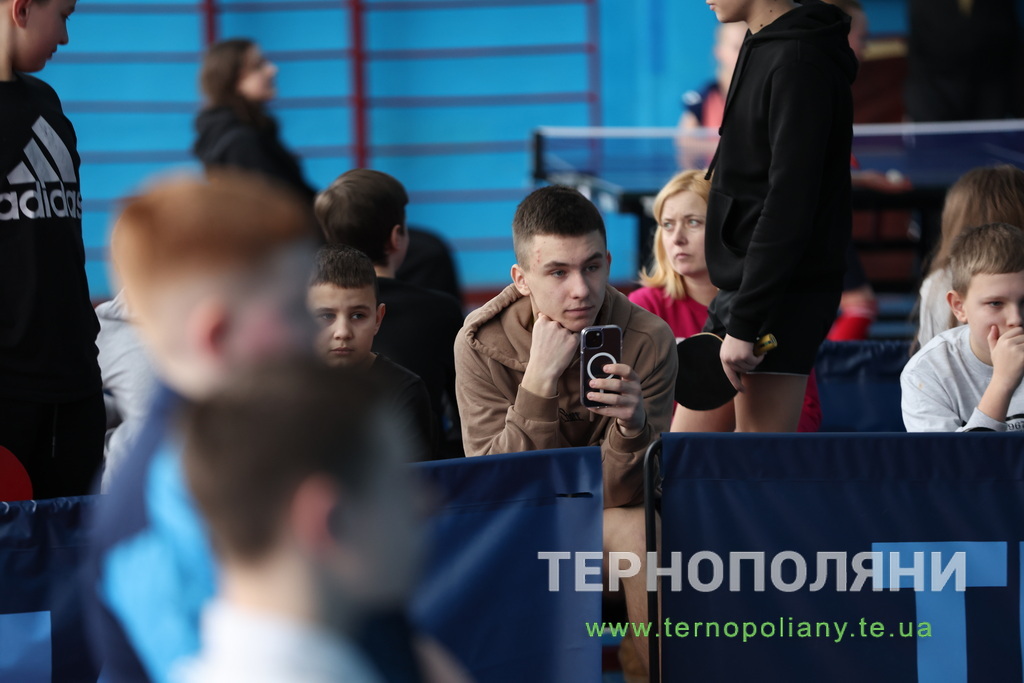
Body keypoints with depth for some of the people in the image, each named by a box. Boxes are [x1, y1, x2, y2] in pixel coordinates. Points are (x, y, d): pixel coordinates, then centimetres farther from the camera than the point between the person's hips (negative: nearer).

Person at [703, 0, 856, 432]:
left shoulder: (799, 62, -17)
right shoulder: (765, 52, 15)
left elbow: (790, 204, -22)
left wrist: (743, 323, -23)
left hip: (781, 297, -10)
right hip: (739, 287, 10)